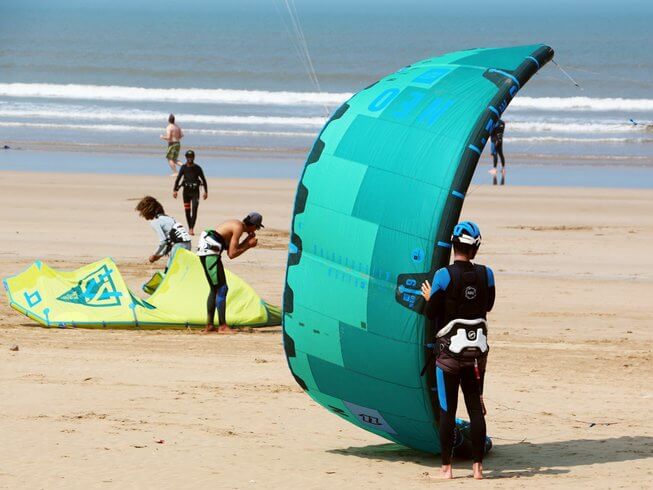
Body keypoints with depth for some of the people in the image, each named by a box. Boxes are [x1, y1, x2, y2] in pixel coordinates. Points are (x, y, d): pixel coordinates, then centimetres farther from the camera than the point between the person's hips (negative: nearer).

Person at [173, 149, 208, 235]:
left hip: (195, 192, -2)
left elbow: (203, 180, 5)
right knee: (187, 211, 7)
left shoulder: (197, 168, -2)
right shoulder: (183, 168, 2)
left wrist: (206, 192, 2)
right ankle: (190, 228, 19)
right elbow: (178, 179, 3)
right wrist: (175, 190, -7)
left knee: (194, 210, -14)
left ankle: (192, 229, -20)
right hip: (186, 191, 2)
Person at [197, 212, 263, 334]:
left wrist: (246, 241, 17)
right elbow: (232, 254, -15)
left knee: (215, 289, 17)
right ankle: (222, 326, -9)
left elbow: (230, 251, 21)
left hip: (205, 251, 10)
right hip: (210, 252, -10)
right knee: (222, 288, -8)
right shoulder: (239, 228, -12)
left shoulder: (236, 224, 18)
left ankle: (209, 326, 19)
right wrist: (249, 246, -4)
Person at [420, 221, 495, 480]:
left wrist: (429, 298, 10)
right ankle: (477, 466, 8)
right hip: (477, 351, 3)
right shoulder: (486, 275, -2)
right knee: (476, 408, 8)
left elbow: (431, 313, -10)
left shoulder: (444, 275, -14)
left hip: (449, 350, -3)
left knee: (447, 410, 2)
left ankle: (446, 467, 4)